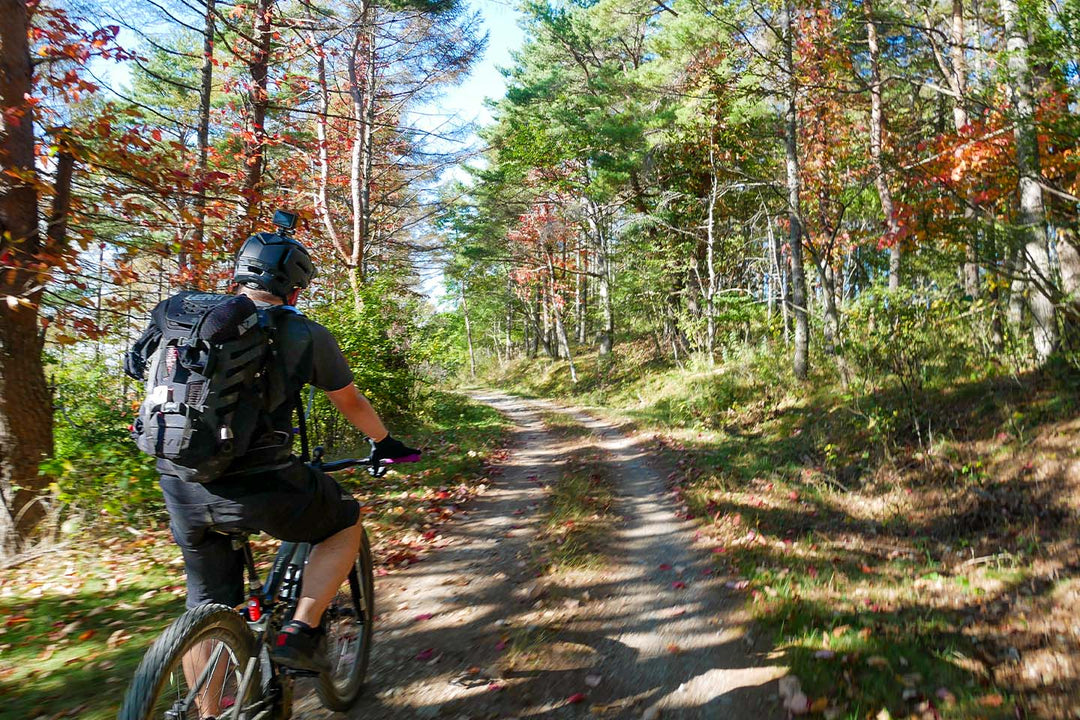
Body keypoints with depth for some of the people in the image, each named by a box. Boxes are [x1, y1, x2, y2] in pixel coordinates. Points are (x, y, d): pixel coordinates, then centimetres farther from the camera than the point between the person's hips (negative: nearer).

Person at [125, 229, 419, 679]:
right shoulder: (306, 335, 0)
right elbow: (351, 404, 13)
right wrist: (384, 444, 31)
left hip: (180, 487, 6)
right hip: (257, 487, -5)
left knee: (207, 606, 24)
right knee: (344, 526, 21)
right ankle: (300, 634, 9)